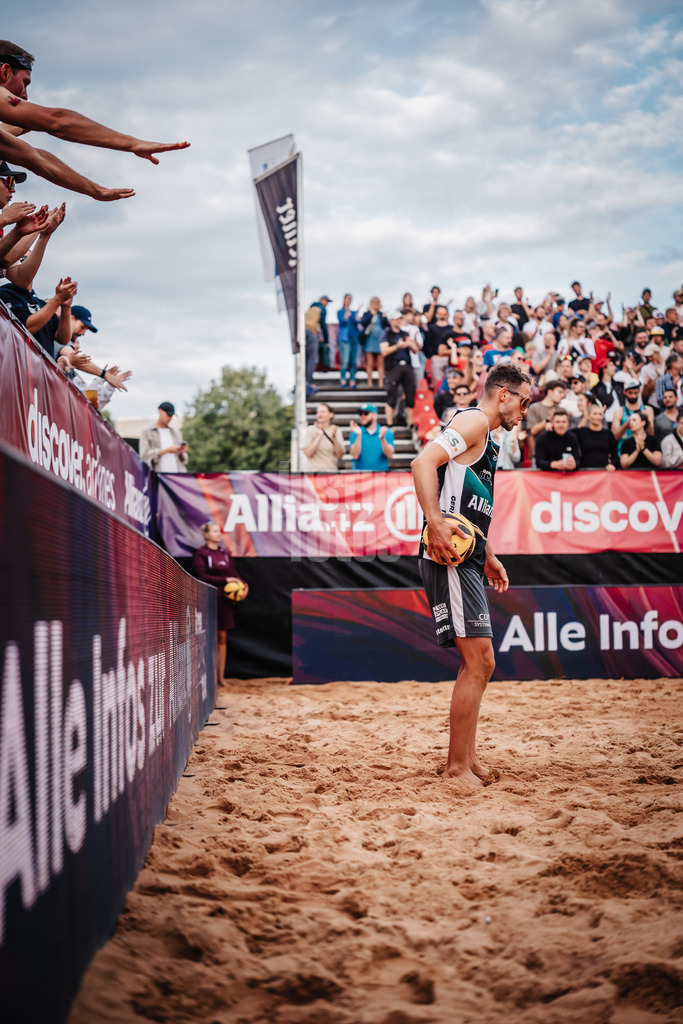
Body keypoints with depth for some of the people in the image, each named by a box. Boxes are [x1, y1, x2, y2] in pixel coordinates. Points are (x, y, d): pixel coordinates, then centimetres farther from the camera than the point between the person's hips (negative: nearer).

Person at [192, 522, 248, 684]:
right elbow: (202, 576, -12)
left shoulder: (225, 553, 15)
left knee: (222, 637, 6)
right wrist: (225, 580, -17)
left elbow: (233, 573, 14)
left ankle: (221, 676, 11)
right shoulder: (200, 554, -4)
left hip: (224, 600, 6)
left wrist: (242, 584, -6)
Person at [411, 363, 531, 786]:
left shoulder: (487, 441, 25)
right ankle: (458, 767, -7)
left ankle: (468, 759, 21)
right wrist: (436, 524, -30)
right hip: (450, 559, -11)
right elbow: (423, 463, -22)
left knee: (478, 663, 14)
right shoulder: (473, 421, -7)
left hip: (467, 560, 11)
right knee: (479, 661, -12)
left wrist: (488, 557, 31)